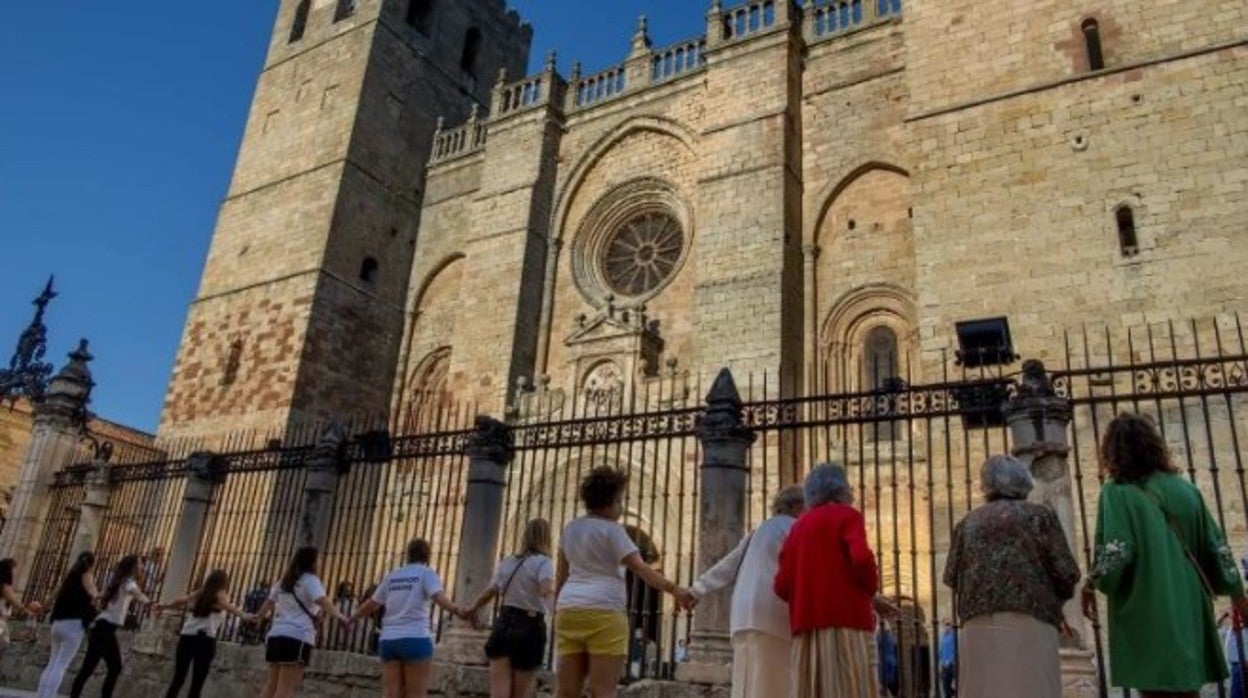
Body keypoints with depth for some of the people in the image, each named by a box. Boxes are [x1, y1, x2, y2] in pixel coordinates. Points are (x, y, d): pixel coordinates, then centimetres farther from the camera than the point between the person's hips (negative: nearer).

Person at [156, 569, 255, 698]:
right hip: (205, 640, -5)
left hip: (186, 636, 5)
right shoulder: (219, 596, 0)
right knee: (197, 683, -2)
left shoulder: (198, 595, 16)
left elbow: (179, 602, 29)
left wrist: (164, 606, 48)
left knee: (178, 679, 11)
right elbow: (230, 607, -21)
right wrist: (244, 616, -40)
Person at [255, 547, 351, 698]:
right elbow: (323, 602, -21)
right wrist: (340, 618, -28)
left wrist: (258, 616, 51)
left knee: (271, 684, 15)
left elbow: (269, 602, 32)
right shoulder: (310, 580, -5)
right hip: (298, 637, -8)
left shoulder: (284, 581, 18)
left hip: (276, 634, 8)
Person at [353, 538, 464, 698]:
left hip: (389, 640, 5)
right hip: (416, 639, -5)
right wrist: (458, 611, -33)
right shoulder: (426, 573, 1)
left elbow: (371, 604, 24)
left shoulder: (392, 576, 17)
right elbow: (439, 597, -18)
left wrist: (352, 618, 42)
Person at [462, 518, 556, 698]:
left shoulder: (508, 562, 11)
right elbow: (547, 590, -26)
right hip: (529, 628, -4)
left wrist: (472, 609, 34)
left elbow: (490, 593, 18)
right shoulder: (543, 562, -6)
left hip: (504, 624, 4)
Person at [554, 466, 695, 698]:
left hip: (569, 610, 7)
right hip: (604, 612, -7)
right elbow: (640, 567, -16)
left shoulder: (571, 528, 16)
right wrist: (674, 589, -22)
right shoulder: (611, 530, -5)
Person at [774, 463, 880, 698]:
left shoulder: (798, 526, 20)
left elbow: (782, 585, 11)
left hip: (807, 625, 6)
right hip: (845, 620, -6)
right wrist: (871, 589, 2)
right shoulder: (847, 515, 3)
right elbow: (861, 559, -16)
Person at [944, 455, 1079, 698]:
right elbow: (1066, 572, 1)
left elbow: (951, 577, 9)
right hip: (1029, 624, -2)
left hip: (978, 627, 3)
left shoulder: (968, 522, 14)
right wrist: (1055, 598, 21)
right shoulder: (1040, 515, 8)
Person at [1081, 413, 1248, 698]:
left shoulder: (1117, 492, -10)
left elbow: (1115, 555, -18)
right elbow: (1216, 546, 10)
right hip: (1187, 605, 5)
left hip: (1144, 609, -5)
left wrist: (1091, 584, -3)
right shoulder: (1185, 488, 6)